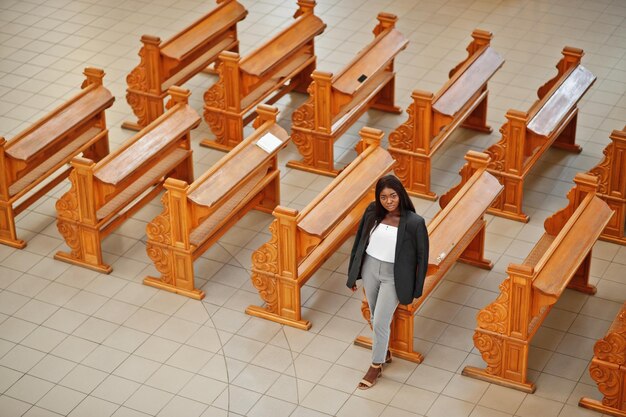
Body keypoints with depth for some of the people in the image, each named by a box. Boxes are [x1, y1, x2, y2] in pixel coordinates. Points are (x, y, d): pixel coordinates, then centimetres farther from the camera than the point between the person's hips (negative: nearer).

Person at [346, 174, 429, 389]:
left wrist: (417, 289, -4)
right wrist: (352, 273, 8)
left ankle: (376, 366, 21)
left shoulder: (414, 222, -19)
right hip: (370, 269, 4)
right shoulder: (372, 211, -8)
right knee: (375, 318, 20)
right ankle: (384, 352, 44)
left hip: (393, 276, -4)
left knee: (380, 322, 0)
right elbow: (360, 241, 4)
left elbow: (422, 256, -9)